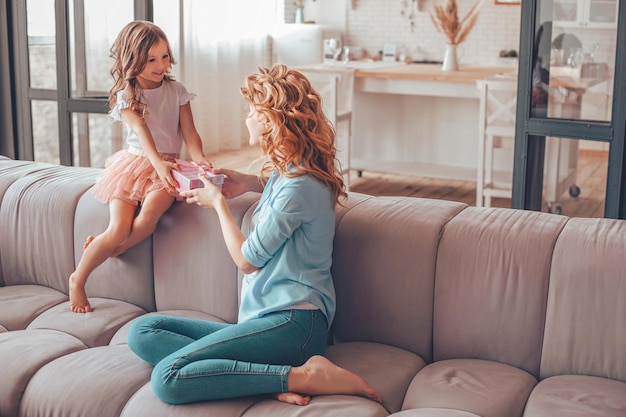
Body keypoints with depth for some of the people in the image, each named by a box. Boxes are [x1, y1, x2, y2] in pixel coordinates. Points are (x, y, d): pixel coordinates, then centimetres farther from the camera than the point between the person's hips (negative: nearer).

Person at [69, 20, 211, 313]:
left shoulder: (176, 91, 5)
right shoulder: (126, 96, -1)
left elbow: (189, 133, -1)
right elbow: (141, 131, -18)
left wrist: (200, 158, -23)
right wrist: (158, 162, -37)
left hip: (166, 167, 1)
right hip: (134, 164, -1)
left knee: (149, 214, -30)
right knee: (119, 228, -16)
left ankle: (114, 250, -2)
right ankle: (78, 279, 6)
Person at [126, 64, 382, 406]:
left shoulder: (300, 186, -13)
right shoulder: (285, 173, 17)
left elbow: (247, 259, -6)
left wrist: (218, 202, 9)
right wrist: (249, 183, 25)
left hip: (292, 321, -10)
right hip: (265, 319, 10)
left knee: (167, 377, -24)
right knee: (142, 332, 0)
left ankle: (304, 376, -19)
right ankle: (272, 381, -16)